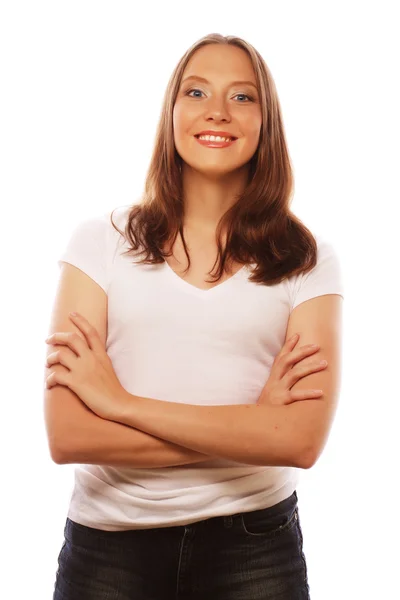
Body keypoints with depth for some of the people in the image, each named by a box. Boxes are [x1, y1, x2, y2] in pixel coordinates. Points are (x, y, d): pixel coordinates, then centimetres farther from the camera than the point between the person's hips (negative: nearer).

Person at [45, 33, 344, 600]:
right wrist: (250, 427, -15)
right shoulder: (101, 240, -4)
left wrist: (120, 401, -16)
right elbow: (67, 437, -13)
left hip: (254, 545, 0)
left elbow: (302, 439, -16)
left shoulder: (308, 258, -4)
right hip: (110, 540, 0)